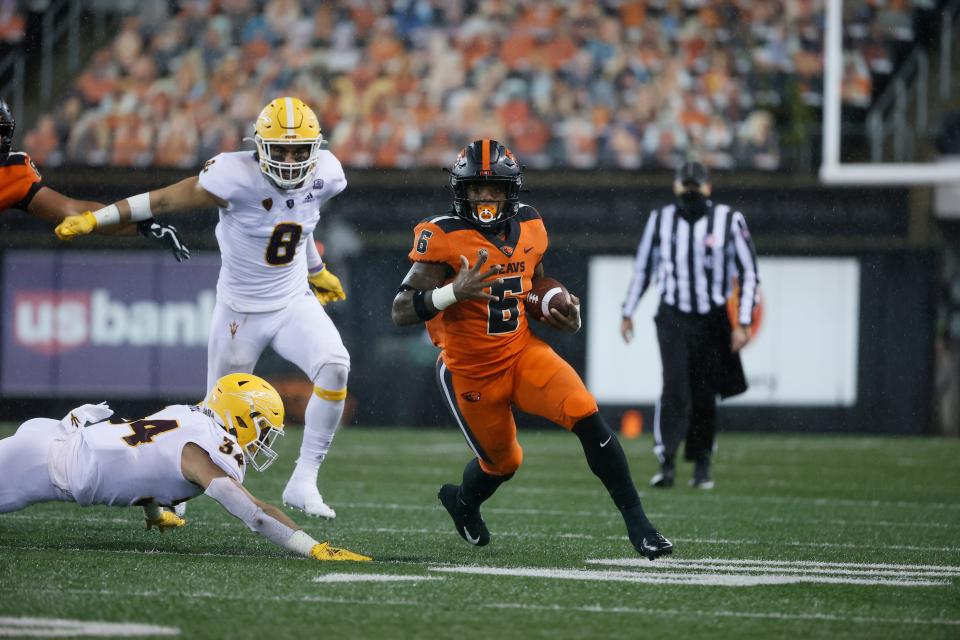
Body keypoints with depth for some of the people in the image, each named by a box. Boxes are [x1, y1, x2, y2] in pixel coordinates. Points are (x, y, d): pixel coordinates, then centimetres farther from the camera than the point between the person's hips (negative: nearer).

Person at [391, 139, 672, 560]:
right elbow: (400, 312, -22)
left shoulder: (529, 229, -1)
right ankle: (462, 501, 50)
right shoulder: (443, 238, -18)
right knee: (501, 463, 13)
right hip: (471, 372, -3)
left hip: (523, 352, 3)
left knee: (587, 417, -19)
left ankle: (636, 521, -12)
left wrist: (563, 314, 0)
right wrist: (454, 293, -38)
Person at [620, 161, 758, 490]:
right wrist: (628, 312, 15)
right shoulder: (660, 220, 2)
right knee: (675, 386, -16)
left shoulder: (729, 221, -4)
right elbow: (642, 268, 15)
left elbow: (749, 273, 0)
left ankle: (702, 465, 21)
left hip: (712, 320, 0)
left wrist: (743, 323, -6)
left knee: (704, 396, 5)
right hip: (673, 317, 0)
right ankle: (667, 463, -19)